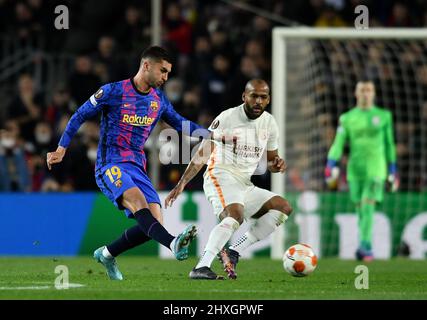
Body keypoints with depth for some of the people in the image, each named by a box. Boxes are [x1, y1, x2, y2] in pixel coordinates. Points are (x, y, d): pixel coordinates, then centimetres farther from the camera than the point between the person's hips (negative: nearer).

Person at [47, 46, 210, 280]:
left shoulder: (159, 99, 12)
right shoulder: (113, 92, -5)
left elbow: (180, 124, 26)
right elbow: (80, 116, 5)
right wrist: (61, 148, 4)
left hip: (137, 168, 6)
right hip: (110, 166, -6)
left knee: (153, 222, -11)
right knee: (138, 201, -33)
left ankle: (107, 254, 11)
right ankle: (174, 244, -55)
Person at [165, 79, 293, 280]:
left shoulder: (269, 123, 10)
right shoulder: (227, 118, -8)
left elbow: (271, 159, 21)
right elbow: (202, 154, -7)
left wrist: (277, 165, -6)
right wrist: (181, 184, -14)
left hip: (244, 185, 8)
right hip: (221, 177, -7)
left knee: (283, 207, -4)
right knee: (235, 214, -33)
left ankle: (233, 252, -11)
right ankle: (201, 268, -42)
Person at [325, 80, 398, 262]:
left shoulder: (383, 116, 5)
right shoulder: (347, 118, 6)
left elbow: (389, 144, 10)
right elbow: (338, 143, 0)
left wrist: (393, 171, 11)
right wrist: (331, 167, -14)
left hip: (376, 170, -2)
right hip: (355, 170, 2)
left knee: (368, 206, -17)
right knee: (360, 208, 8)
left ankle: (364, 246, -20)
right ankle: (366, 246, 24)